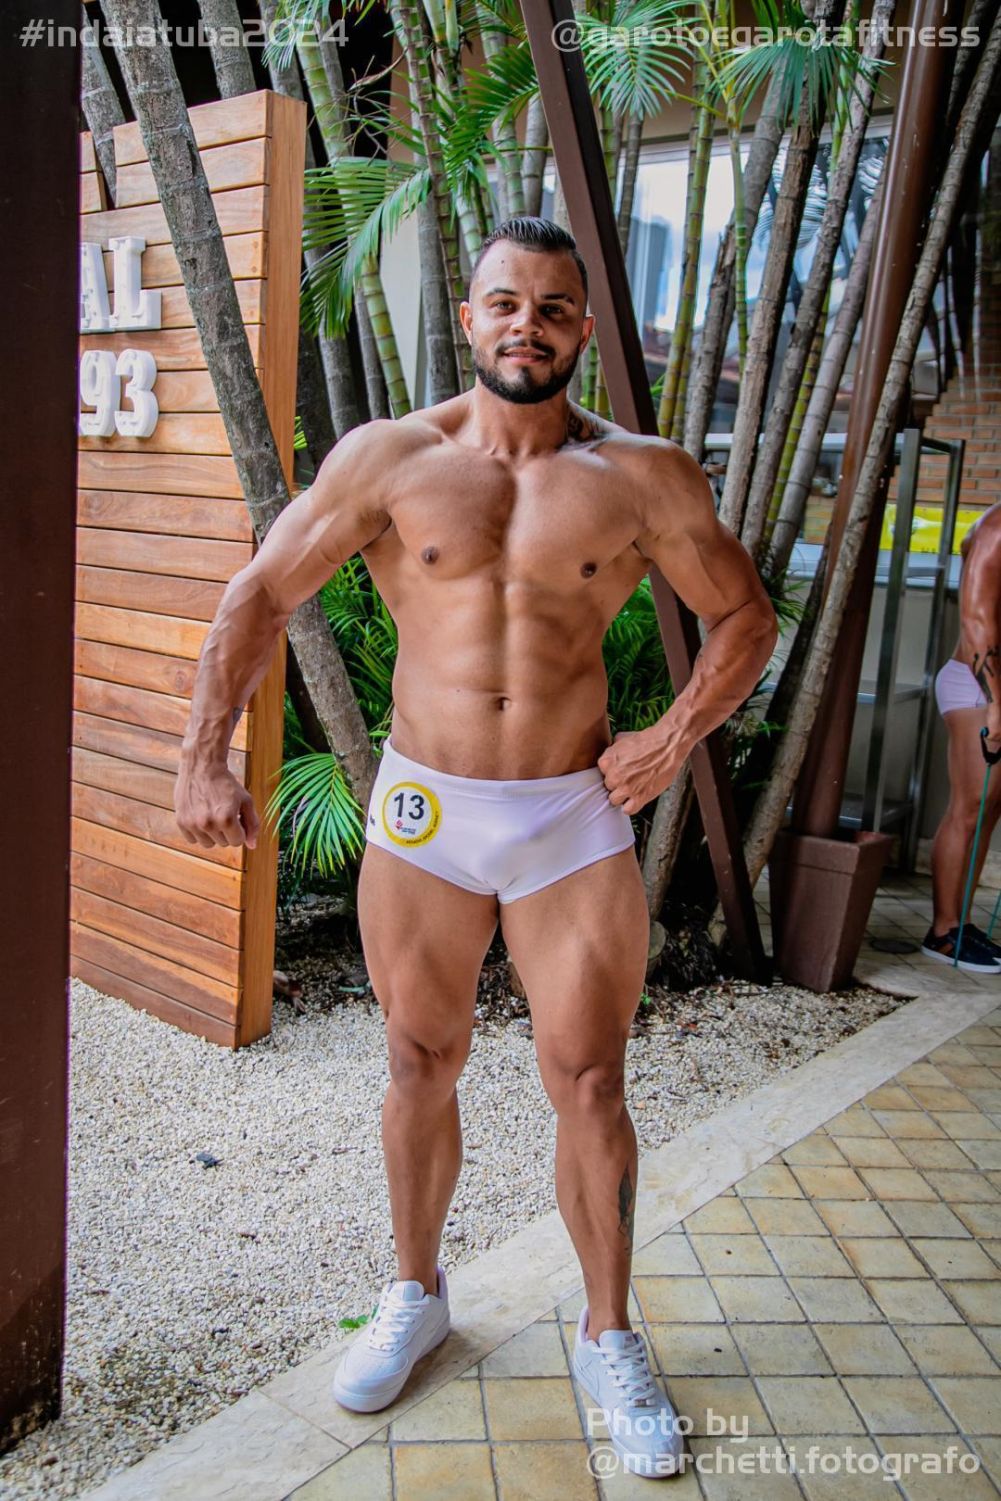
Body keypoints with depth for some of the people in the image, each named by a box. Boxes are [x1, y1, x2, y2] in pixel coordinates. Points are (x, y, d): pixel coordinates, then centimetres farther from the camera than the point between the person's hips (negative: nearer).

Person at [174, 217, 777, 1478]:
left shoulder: (644, 477, -1)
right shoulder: (389, 458, -1)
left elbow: (744, 618, 9)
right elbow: (259, 595, 0)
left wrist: (677, 735, -4)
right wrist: (203, 758, -9)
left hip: (577, 820, 0)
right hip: (421, 816, 1)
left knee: (589, 1088, 5)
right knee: (420, 1068, 14)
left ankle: (607, 1338, 28)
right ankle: (414, 1296, 38)